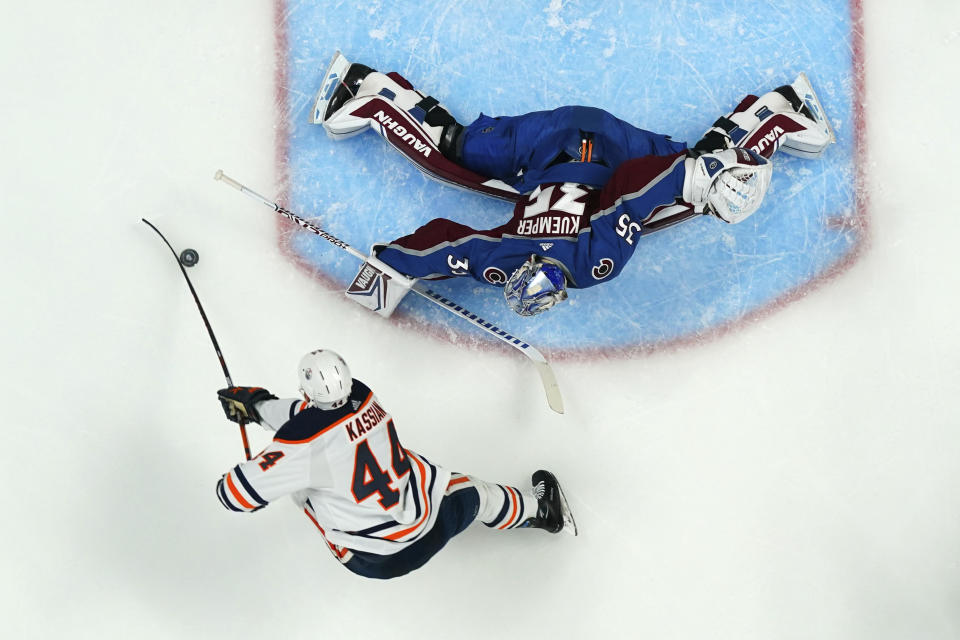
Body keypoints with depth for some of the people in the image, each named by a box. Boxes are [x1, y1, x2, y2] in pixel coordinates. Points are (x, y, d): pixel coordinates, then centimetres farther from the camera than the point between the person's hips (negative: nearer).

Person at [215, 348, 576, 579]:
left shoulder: (302, 444, -24)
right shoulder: (362, 396, -6)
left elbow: (237, 493, -21)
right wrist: (255, 403, 12)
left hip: (378, 558, -3)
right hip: (433, 524, 4)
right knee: (472, 492, 34)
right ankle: (542, 511, 57)